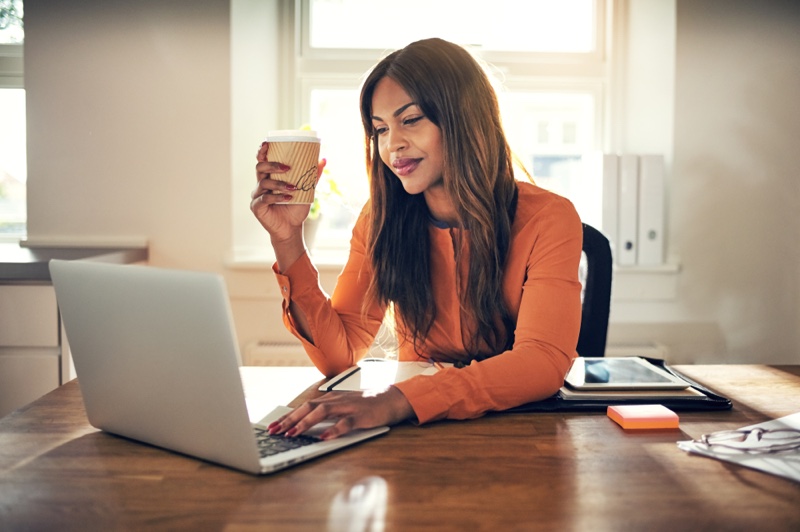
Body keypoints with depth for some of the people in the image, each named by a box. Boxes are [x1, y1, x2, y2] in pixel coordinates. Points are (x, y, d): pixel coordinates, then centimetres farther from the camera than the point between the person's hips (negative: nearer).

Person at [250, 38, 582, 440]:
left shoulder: (547, 220, -11)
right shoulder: (381, 219, -1)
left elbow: (545, 361, -24)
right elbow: (339, 356, -4)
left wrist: (395, 402, -36)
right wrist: (288, 240, -16)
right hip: (418, 435, 2)